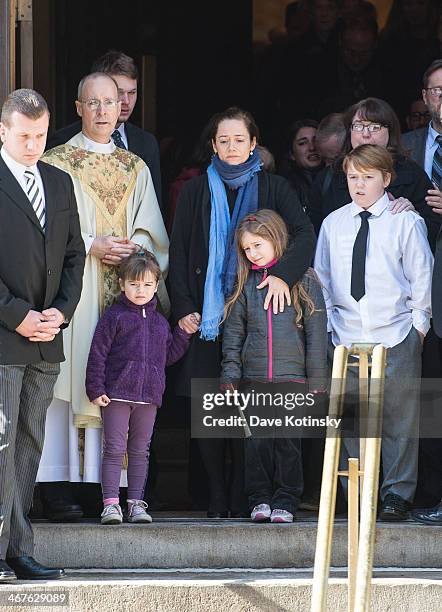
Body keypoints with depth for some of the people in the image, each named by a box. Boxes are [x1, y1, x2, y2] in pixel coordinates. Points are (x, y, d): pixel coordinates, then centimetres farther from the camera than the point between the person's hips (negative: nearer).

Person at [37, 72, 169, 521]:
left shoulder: (136, 168, 17)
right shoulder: (57, 163, 5)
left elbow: (152, 232, 13)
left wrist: (132, 248, -7)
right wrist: (91, 246, -13)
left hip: (127, 290, 4)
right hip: (75, 287, -4)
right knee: (74, 378, -10)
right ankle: (60, 488, -12)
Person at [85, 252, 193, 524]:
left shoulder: (159, 322, 15)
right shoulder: (114, 316, 0)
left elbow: (168, 356, 18)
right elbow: (98, 354, -4)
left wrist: (183, 334, 6)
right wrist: (96, 389, -10)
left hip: (149, 397, 4)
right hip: (117, 394, -4)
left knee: (140, 451, 8)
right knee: (115, 450, -5)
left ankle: (136, 502, 12)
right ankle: (111, 503, -5)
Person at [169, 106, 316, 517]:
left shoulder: (274, 189, 8)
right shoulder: (196, 191, 11)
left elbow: (304, 234, -5)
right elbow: (178, 253, 8)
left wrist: (283, 274, -22)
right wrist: (183, 308, -3)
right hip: (205, 313, 1)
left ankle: (245, 497, -1)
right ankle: (217, 497, 3)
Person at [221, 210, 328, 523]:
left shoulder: (304, 282, 1)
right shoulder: (246, 286, 10)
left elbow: (316, 335, 0)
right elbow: (233, 335, 13)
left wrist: (317, 382, -3)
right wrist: (229, 376, 6)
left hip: (291, 378, -3)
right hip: (254, 379, 3)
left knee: (287, 441, -1)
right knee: (257, 443, 2)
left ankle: (285, 501, 7)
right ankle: (260, 500, 11)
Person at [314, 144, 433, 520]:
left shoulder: (406, 222, 0)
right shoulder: (333, 224, 9)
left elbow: (422, 277, 2)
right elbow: (323, 278, 14)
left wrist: (418, 325, -2)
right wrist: (329, 325, 7)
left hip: (396, 337, -3)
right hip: (347, 337, 3)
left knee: (400, 419, 0)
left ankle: (397, 494, 7)